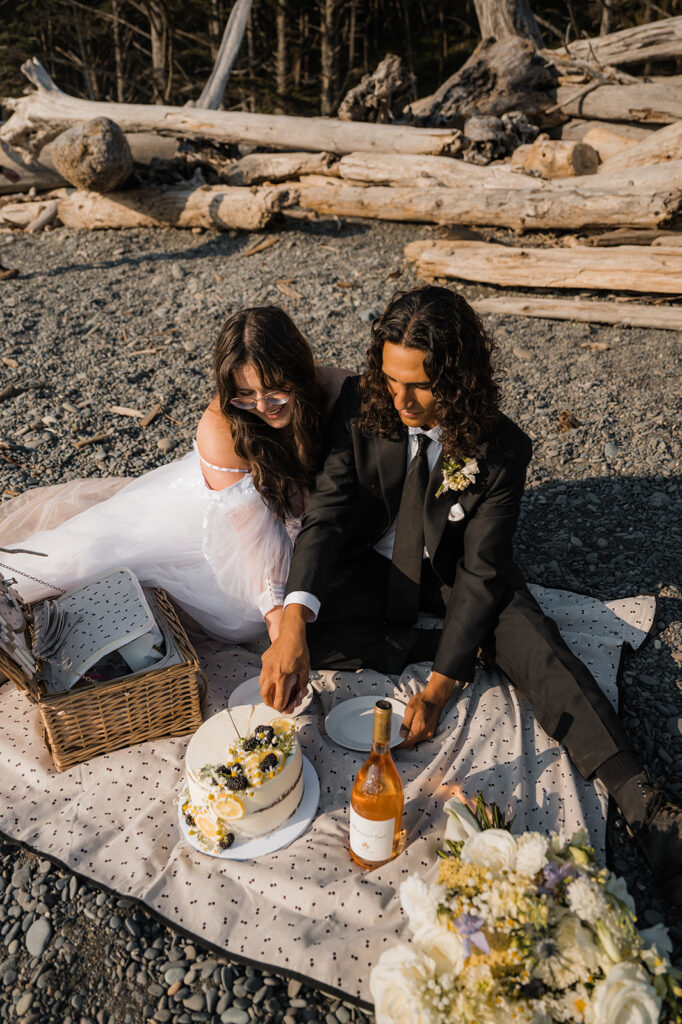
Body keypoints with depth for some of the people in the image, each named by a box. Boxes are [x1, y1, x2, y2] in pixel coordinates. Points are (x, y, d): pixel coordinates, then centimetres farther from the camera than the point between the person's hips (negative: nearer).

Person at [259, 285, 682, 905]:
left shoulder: (502, 448, -22)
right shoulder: (360, 409, -19)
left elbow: (481, 571, -22)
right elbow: (326, 516, -22)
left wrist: (438, 689, -29)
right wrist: (293, 627, -39)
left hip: (454, 573, -2)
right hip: (374, 569, 2)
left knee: (536, 645, -26)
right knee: (305, 631, -24)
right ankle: (461, 648, -14)